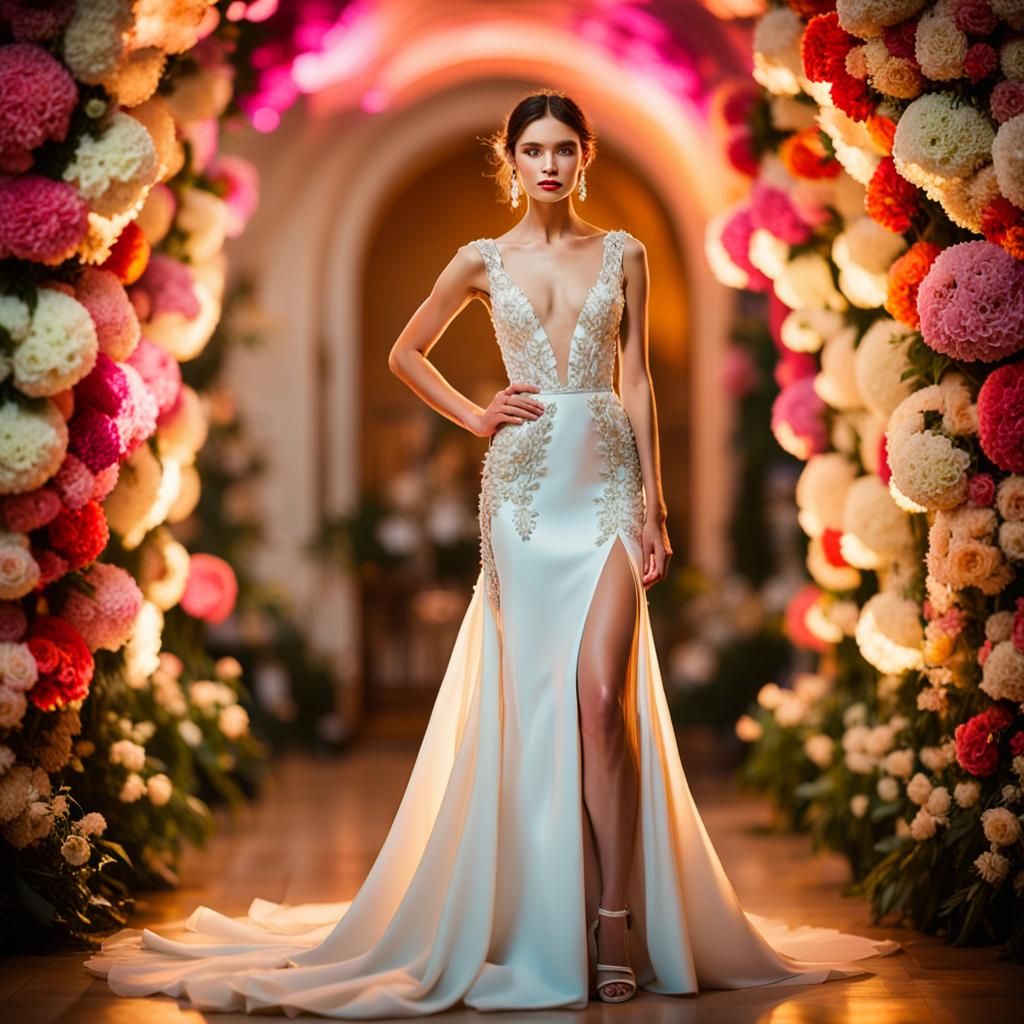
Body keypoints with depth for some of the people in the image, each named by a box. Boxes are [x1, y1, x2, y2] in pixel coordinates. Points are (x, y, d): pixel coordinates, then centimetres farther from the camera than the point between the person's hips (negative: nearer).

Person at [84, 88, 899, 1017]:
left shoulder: (624, 254, 9)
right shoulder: (484, 261, 8)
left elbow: (637, 381, 7)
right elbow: (406, 354, 20)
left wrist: (653, 501, 1)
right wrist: (476, 417, 6)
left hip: (607, 481, 0)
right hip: (523, 486, 0)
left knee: (603, 694, -13)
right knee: (538, 699, -1)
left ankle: (617, 919, -10)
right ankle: (553, 926, 5)